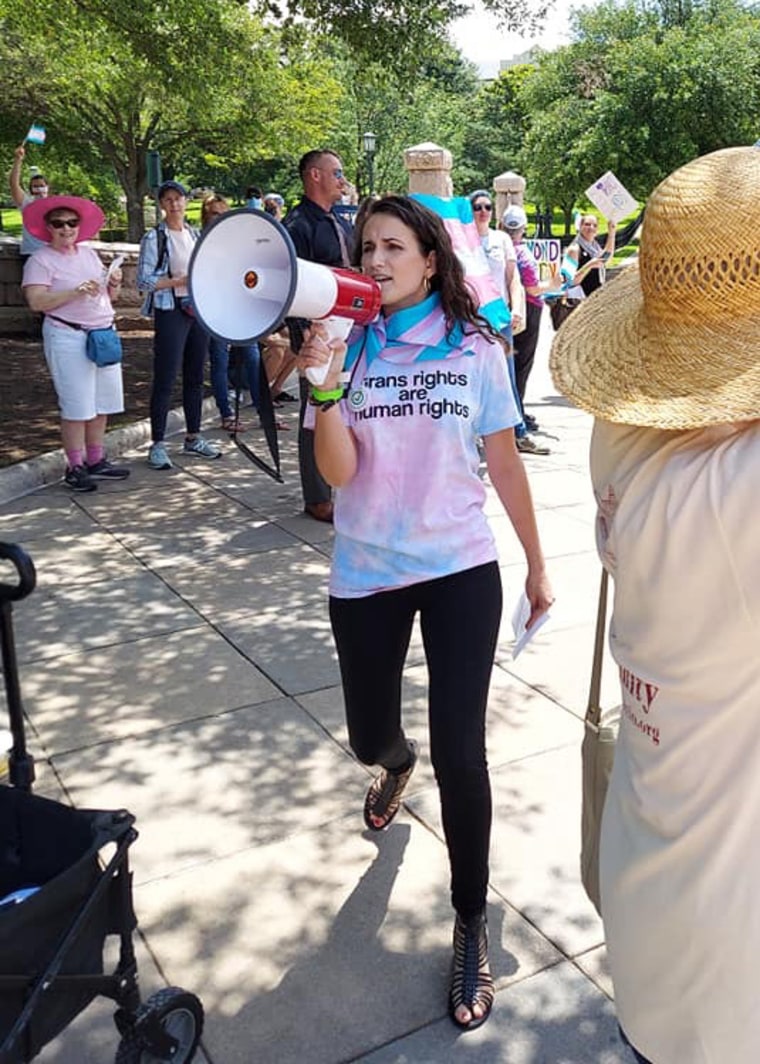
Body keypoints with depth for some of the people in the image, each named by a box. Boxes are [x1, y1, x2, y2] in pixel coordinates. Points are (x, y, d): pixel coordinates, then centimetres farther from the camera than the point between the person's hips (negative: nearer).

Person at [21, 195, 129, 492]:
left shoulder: (88, 254, 15)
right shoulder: (40, 259, -4)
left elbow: (108, 297, 19)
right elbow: (36, 301, -16)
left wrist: (114, 284, -3)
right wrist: (74, 293, -25)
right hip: (68, 337, -6)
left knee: (102, 403, 8)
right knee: (77, 407, -5)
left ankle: (96, 461, 19)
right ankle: (75, 468, 6)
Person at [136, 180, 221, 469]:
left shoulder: (195, 235, 14)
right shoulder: (154, 237, -4)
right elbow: (144, 280, -10)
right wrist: (180, 281, -15)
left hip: (199, 311, 6)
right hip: (170, 312, -6)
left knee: (195, 377, 11)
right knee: (165, 380, -6)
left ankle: (193, 438, 21)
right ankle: (157, 445, -1)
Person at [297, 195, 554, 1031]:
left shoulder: (475, 348, -3)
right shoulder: (345, 346, -2)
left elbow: (503, 462, 3)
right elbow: (337, 472, -12)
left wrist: (537, 563, 7)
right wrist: (325, 385, -26)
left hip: (461, 571, -1)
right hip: (366, 576, 2)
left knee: (460, 755, -4)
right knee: (368, 737, 17)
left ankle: (472, 926, 18)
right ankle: (397, 761, 58)